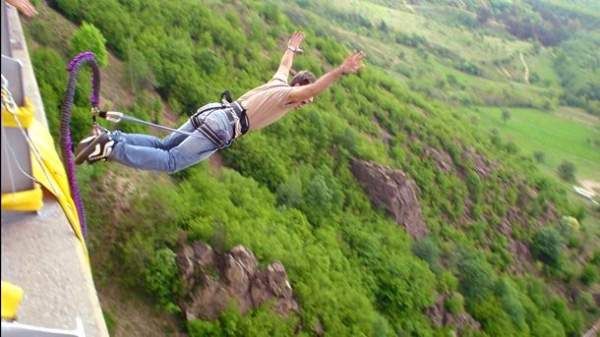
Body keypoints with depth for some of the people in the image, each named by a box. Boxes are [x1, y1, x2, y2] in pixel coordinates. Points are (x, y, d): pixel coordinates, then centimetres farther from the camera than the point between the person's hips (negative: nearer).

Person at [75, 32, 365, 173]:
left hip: (210, 112, 9)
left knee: (162, 146, 11)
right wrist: (340, 71, -28)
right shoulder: (287, 93, 0)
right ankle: (111, 150, -21)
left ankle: (110, 138, 1)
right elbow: (313, 88, -21)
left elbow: (284, 67, 45)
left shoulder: (278, 83, 23)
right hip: (221, 126, -9)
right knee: (171, 161, -12)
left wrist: (292, 49, 63)